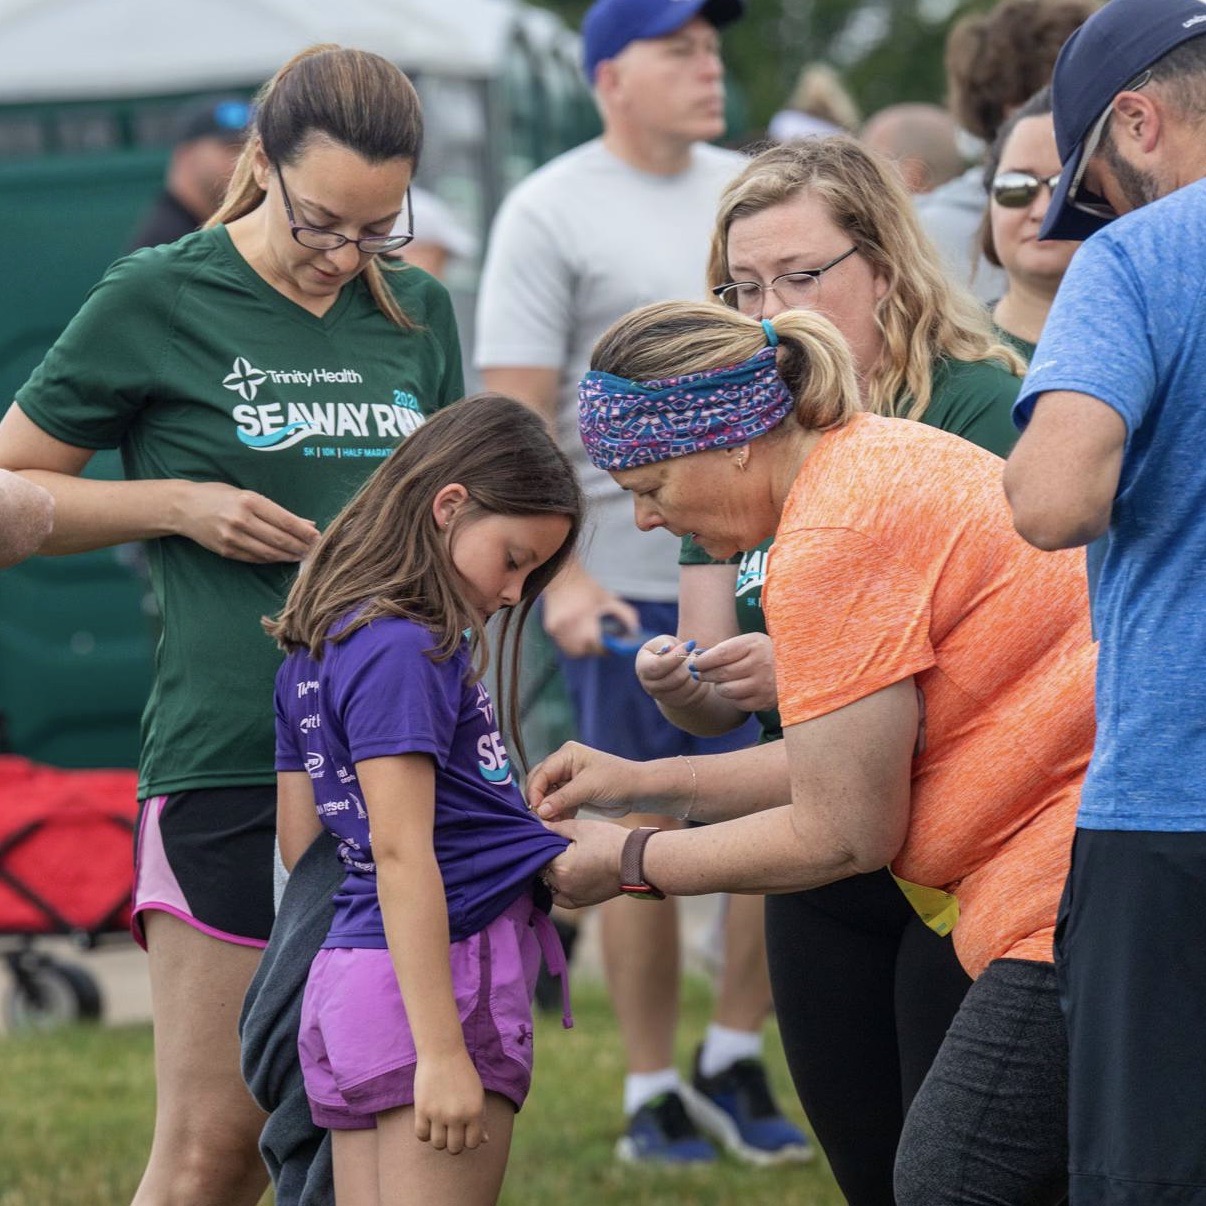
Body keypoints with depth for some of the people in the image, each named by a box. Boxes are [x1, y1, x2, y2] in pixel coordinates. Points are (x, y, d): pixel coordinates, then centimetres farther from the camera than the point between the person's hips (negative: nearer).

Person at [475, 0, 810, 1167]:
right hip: (631, 580, -5)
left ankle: (735, 1058, 18)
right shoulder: (550, 214, -6)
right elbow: (515, 416, -9)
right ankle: (650, 1093, 14)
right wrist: (562, 577, -18)